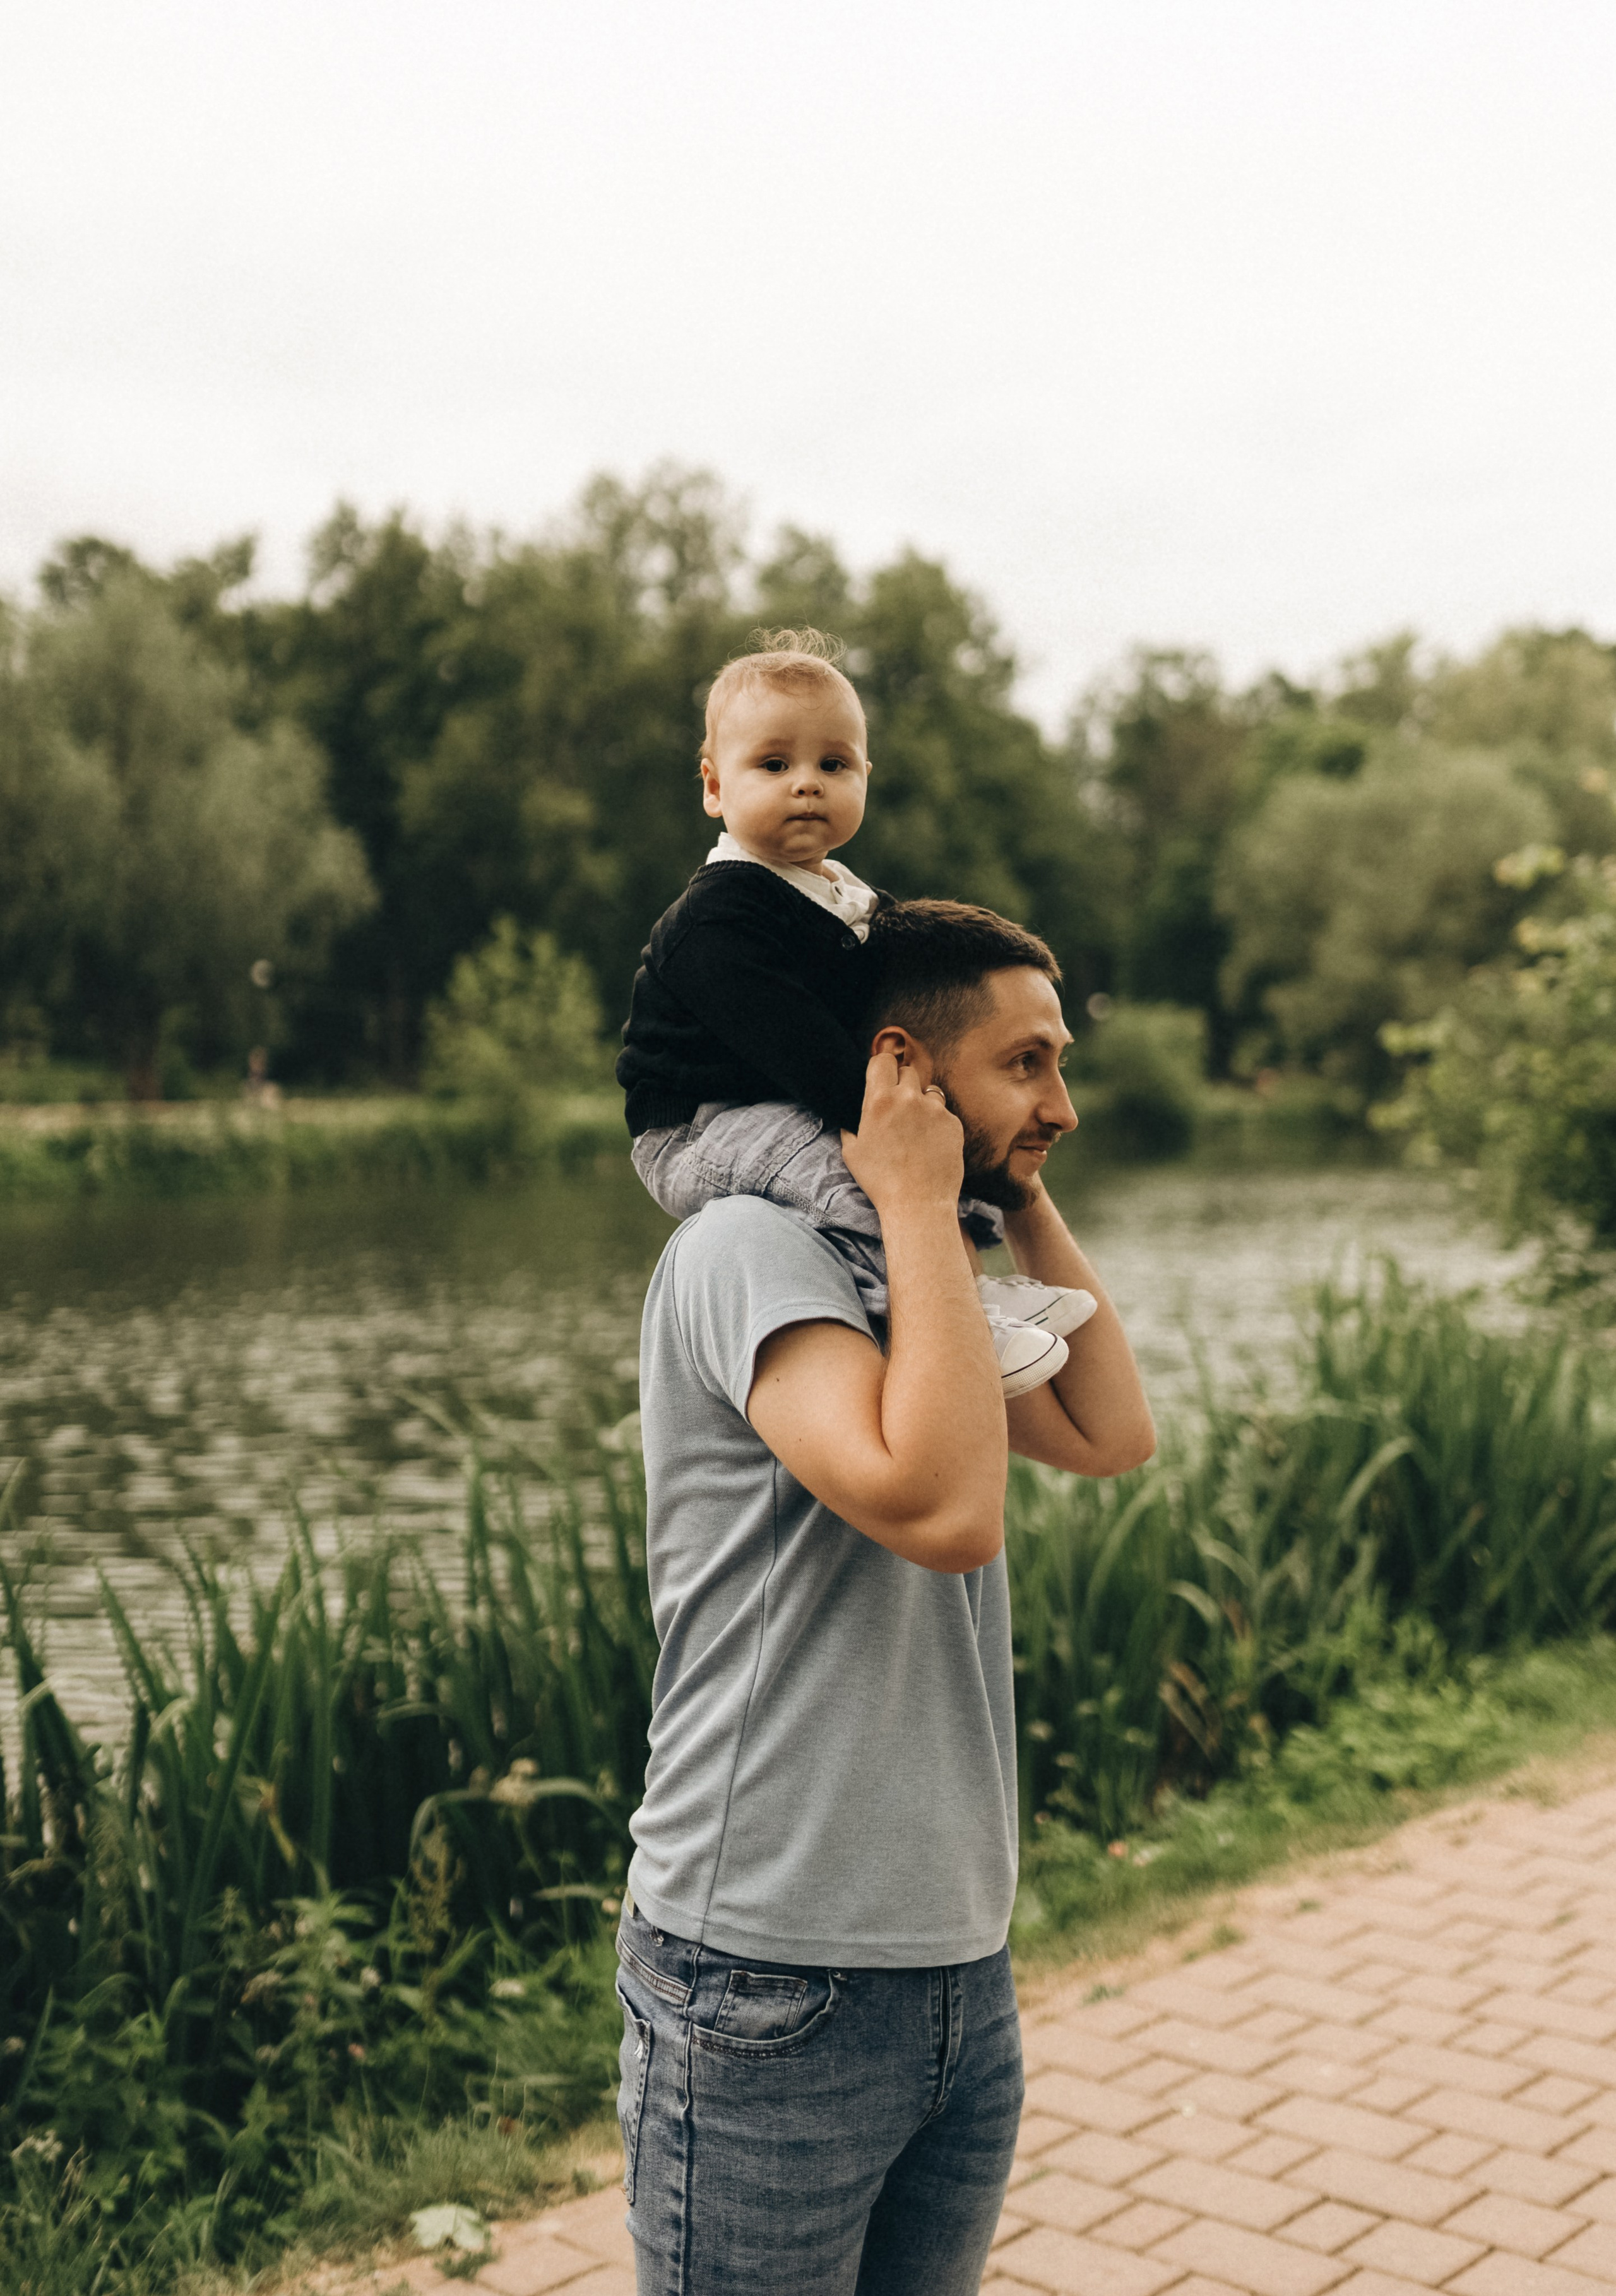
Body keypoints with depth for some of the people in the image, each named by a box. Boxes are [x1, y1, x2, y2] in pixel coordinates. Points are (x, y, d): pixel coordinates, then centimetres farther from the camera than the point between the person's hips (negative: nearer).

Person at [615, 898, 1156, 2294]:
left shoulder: (918, 1276, 13)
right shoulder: (754, 1247, -16)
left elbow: (1114, 1435, 6)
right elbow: (944, 1509, -28)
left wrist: (1024, 1195, 6)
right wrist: (920, 1205, -20)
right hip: (773, 1989, -8)